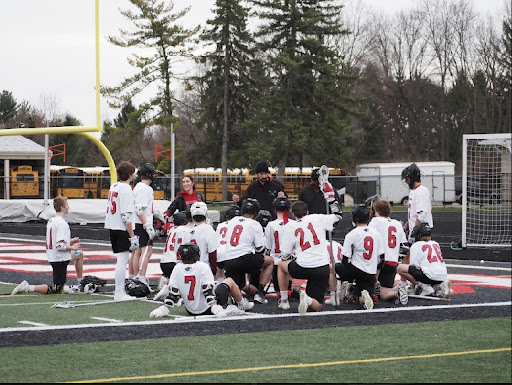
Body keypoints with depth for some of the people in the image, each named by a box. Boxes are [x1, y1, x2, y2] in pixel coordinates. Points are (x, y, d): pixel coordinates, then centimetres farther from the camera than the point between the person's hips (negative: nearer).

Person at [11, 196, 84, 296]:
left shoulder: (51, 221, 9)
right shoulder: (62, 223, -21)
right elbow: (60, 246, -26)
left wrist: (70, 241, 14)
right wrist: (72, 247, -11)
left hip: (52, 256, 10)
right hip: (59, 259, -10)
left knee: (80, 254, 28)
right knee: (56, 290, -2)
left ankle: (80, 284, 30)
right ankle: (28, 288, -10)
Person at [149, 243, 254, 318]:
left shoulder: (177, 269, -7)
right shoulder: (203, 267, -18)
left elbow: (173, 292, -8)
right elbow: (208, 290, -24)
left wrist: (165, 308, -4)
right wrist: (214, 307, -26)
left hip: (190, 310, 4)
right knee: (229, 281, 19)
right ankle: (243, 304, 39)